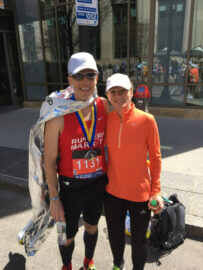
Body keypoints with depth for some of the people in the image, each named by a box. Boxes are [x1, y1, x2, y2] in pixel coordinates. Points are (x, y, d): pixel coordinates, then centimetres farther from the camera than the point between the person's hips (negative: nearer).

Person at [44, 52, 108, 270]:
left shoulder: (104, 106, -8)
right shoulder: (58, 115, -20)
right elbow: (49, 160, -13)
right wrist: (54, 199, -10)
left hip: (98, 183, 4)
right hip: (70, 187, -3)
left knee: (92, 226, 27)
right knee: (68, 235, 20)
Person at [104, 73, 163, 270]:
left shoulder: (146, 120, -14)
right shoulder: (106, 119, -5)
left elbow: (155, 157, -6)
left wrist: (156, 191, -7)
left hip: (140, 193, -3)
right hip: (112, 191, 3)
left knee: (138, 241, 17)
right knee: (115, 236, 23)